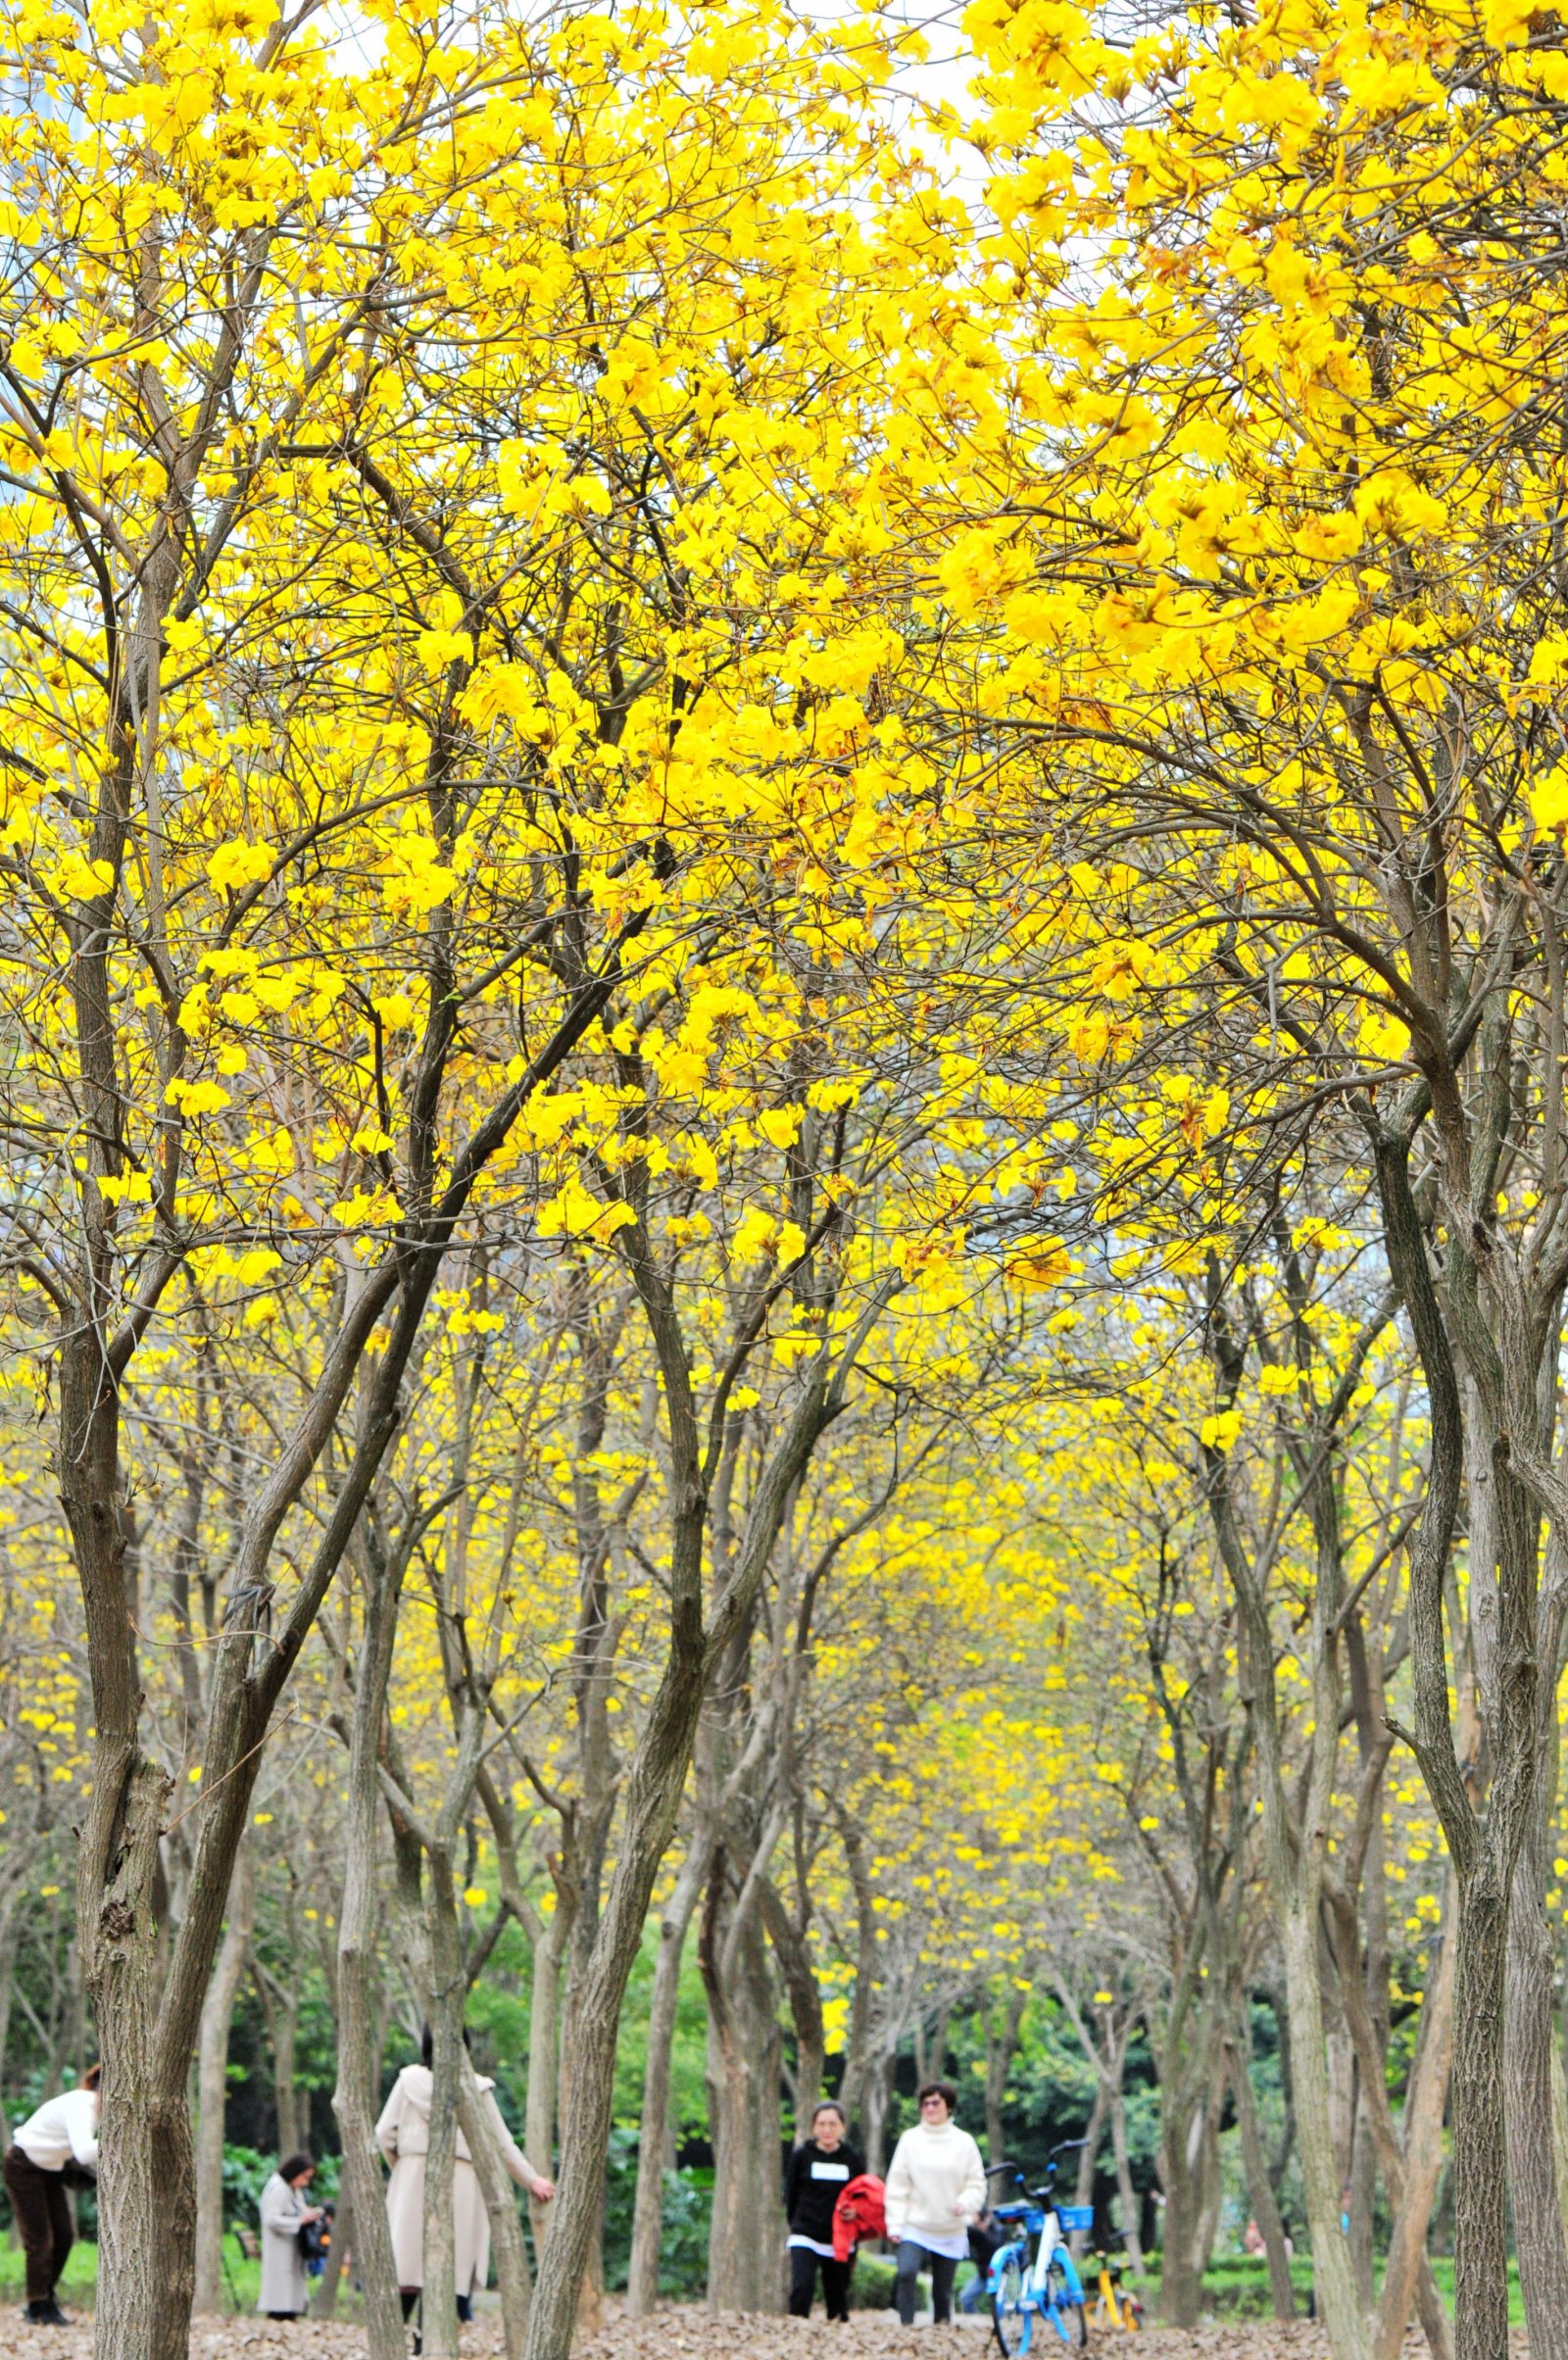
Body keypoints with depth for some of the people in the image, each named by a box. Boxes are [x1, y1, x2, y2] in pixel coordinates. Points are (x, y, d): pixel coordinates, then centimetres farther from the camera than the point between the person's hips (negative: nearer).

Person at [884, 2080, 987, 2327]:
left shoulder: (964, 2142, 2)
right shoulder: (910, 2139, 1)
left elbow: (977, 2184, 4)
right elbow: (897, 2186, 2)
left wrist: (965, 2202, -17)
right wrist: (895, 2224, -5)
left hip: (952, 2231, 1)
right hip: (915, 2227, -1)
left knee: (943, 2289, 7)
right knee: (906, 2272, -22)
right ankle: (906, 2327, -16)